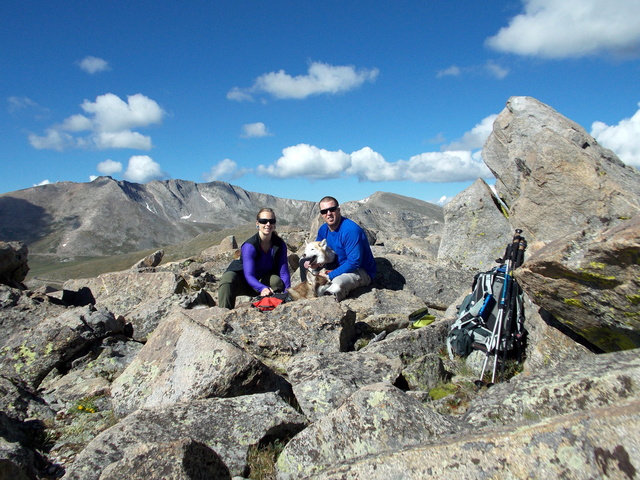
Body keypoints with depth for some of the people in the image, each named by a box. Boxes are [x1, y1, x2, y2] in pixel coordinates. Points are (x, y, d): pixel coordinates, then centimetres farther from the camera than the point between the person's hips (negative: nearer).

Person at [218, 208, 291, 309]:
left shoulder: (280, 245, -12)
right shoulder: (249, 246, -26)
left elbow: (284, 272, -13)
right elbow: (249, 275, -35)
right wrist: (263, 288, -55)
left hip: (262, 280, 4)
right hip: (242, 280, -3)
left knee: (277, 281, -30)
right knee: (227, 281, -37)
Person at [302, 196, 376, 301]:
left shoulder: (351, 230, -27)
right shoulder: (323, 229, 0)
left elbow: (354, 263, -30)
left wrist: (329, 276, -26)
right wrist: (312, 262, -13)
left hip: (361, 271, -8)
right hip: (339, 266, 8)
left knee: (337, 285, -39)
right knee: (304, 262, 8)